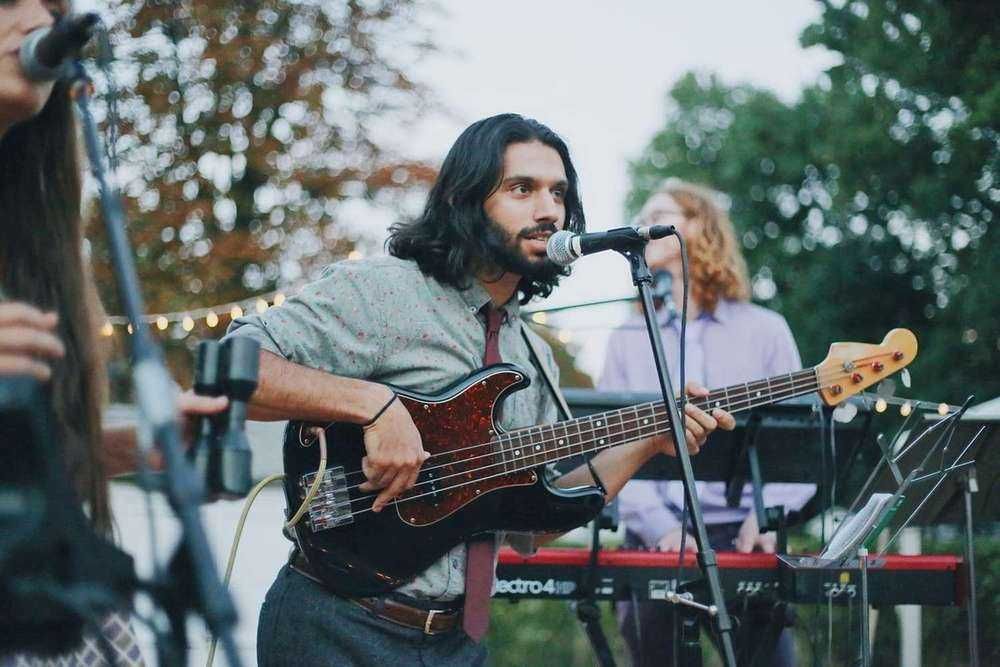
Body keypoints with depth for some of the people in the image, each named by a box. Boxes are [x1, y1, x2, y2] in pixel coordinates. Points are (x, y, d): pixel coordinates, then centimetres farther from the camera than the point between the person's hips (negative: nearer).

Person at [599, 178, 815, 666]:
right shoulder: (628, 340, 13)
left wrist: (768, 515, -16)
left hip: (743, 537, -2)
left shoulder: (765, 330, 9)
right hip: (655, 541, 2)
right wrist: (661, 527, -15)